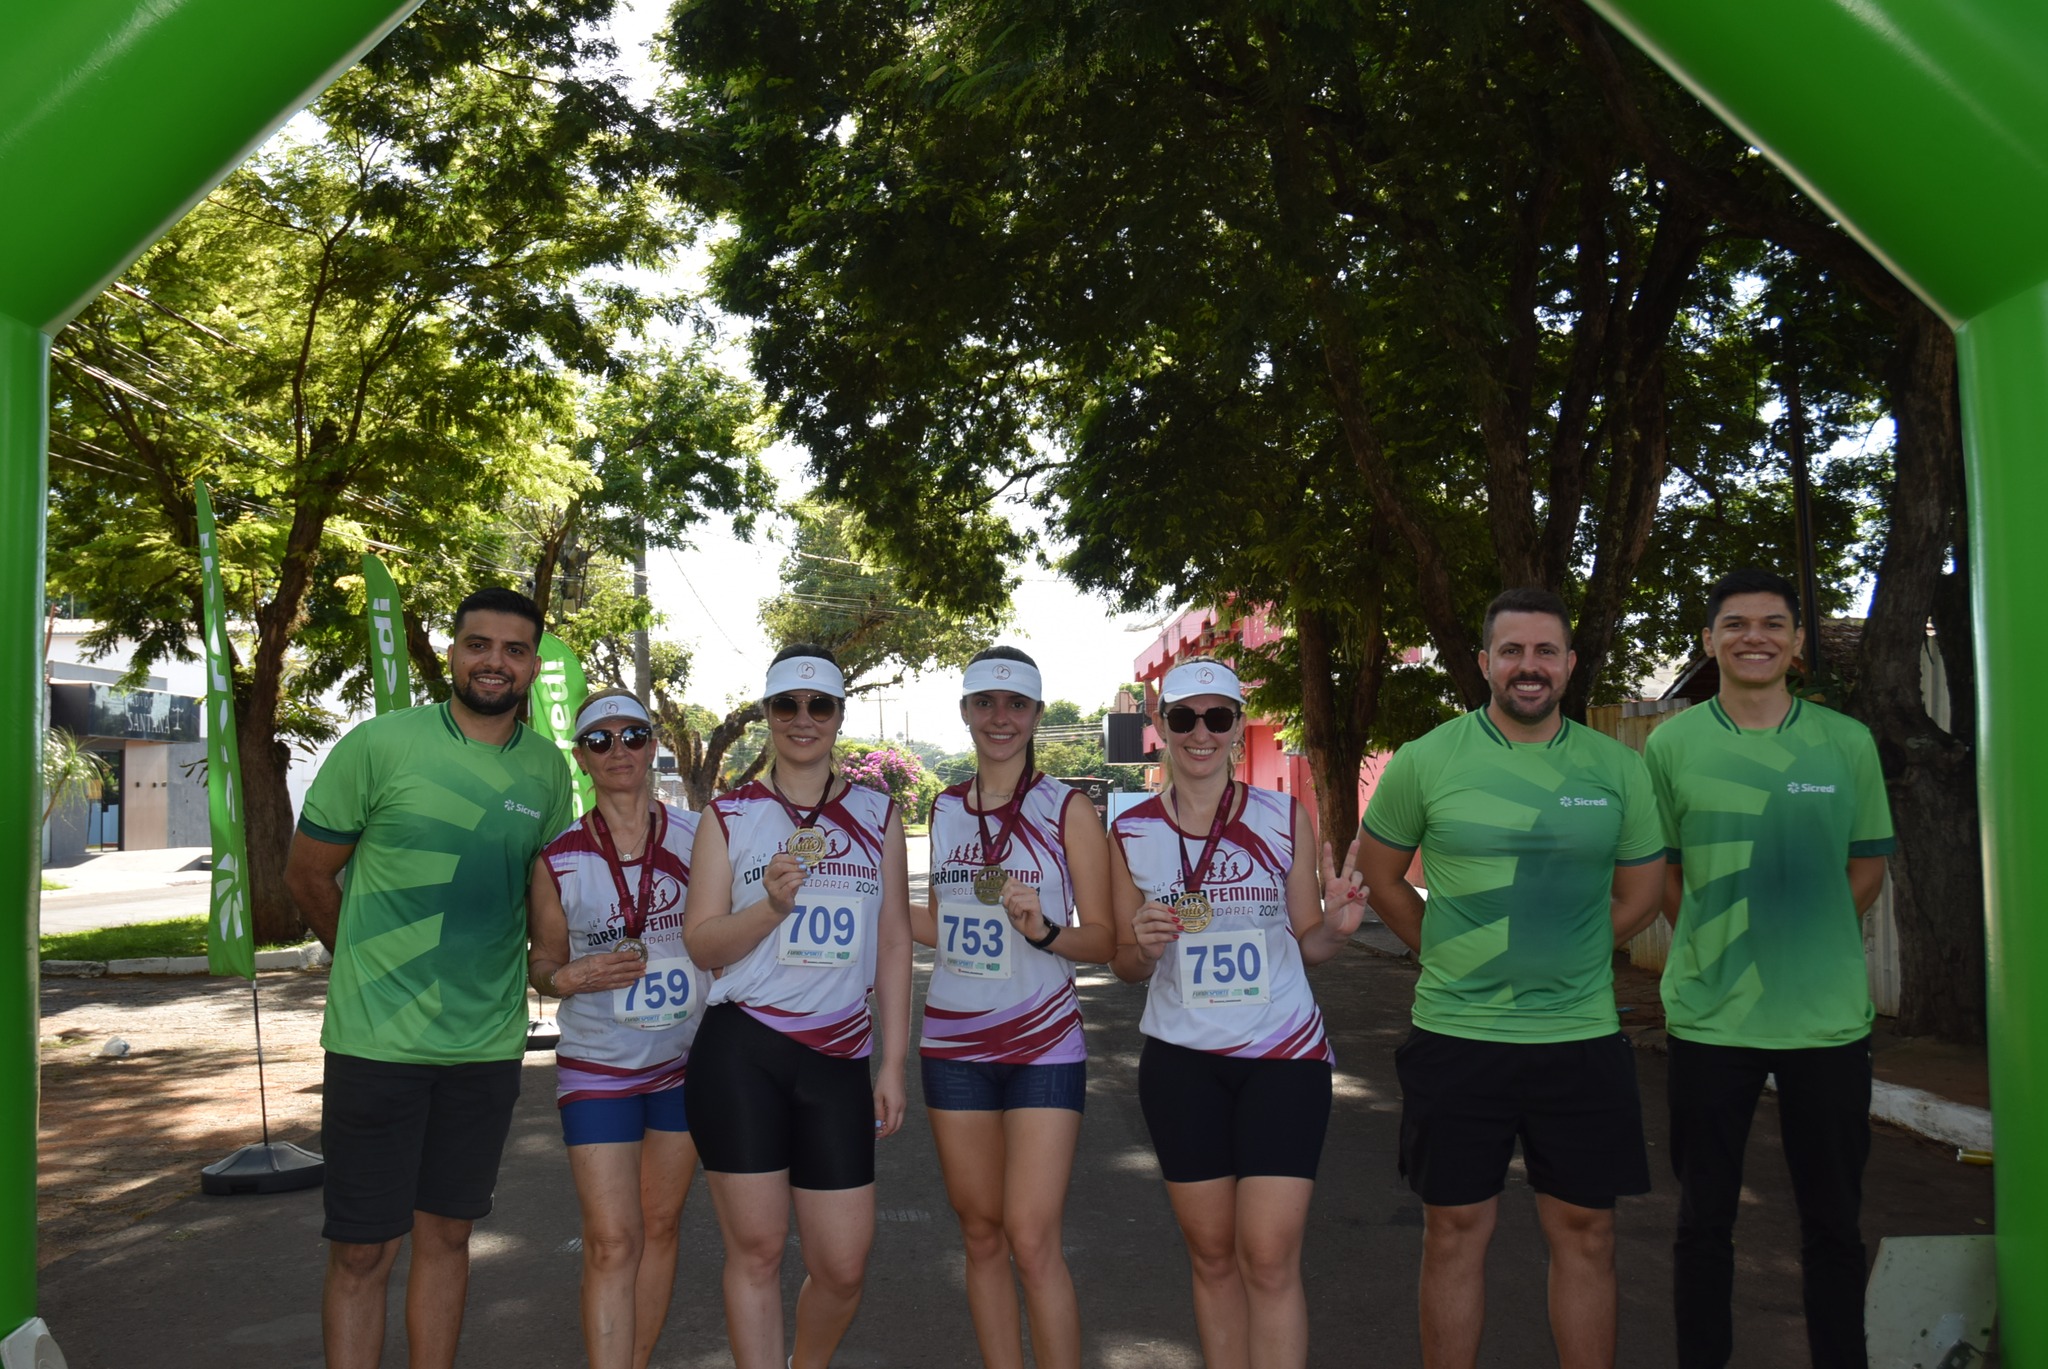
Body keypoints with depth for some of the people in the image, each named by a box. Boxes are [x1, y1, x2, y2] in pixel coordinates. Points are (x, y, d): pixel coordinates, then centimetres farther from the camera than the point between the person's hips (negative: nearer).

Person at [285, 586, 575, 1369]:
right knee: (362, 1252, 2)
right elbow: (308, 875, 3)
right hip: (377, 1039, -3)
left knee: (447, 1235, 15)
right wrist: (374, 972, 11)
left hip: (489, 1043, 4)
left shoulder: (549, 771, 5)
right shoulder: (379, 745, -7)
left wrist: (554, 970, 5)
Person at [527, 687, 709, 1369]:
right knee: (611, 1243, -6)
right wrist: (571, 977, -16)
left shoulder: (697, 837, -2)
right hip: (597, 1065, -2)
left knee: (660, 1226, 12)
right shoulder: (558, 860, -4)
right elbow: (543, 963, 6)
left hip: (686, 1061, 2)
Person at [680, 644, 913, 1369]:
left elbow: (893, 942, 10)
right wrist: (772, 905, -17)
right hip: (740, 1054, -2)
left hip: (838, 1061, 2)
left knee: (843, 1268, 4)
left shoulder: (877, 814, 10)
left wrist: (893, 1063, 6)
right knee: (756, 1249, 2)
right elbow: (701, 943, 2)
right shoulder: (731, 816, 5)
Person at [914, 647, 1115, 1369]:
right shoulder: (946, 808, 9)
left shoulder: (1067, 808, -4)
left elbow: (1102, 938, -5)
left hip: (1042, 1043, -4)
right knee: (981, 1236, 11)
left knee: (1031, 1242, -8)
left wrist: (1043, 930, -23)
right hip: (953, 1042, 4)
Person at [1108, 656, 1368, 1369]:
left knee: (1269, 1258, -5)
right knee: (1212, 1256, 10)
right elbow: (1126, 966, 7)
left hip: (1284, 1056, -1)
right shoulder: (1130, 833, 1)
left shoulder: (1287, 818, -1)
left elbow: (1307, 942, 5)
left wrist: (1336, 925, -17)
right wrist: (1144, 946, -15)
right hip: (1181, 1061, 1)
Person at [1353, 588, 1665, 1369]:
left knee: (1585, 1234, 11)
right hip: (1455, 1036, -1)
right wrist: (1452, 961, 7)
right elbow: (1379, 874, 9)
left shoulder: (1618, 769, 3)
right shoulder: (1425, 762, -2)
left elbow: (1639, 894, 13)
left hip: (1582, 1040, 2)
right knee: (1455, 1233, 8)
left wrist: (1558, 963, 7)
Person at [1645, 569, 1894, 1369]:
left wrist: (1805, 943, 4)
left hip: (1830, 1017, 1)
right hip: (1709, 1018, -1)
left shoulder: (1847, 743, 1)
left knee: (1833, 1221, 12)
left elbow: (1868, 867, 9)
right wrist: (1716, 954, 2)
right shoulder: (1671, 745, -2)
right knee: (1705, 1218, 11)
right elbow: (1658, 873, 6)